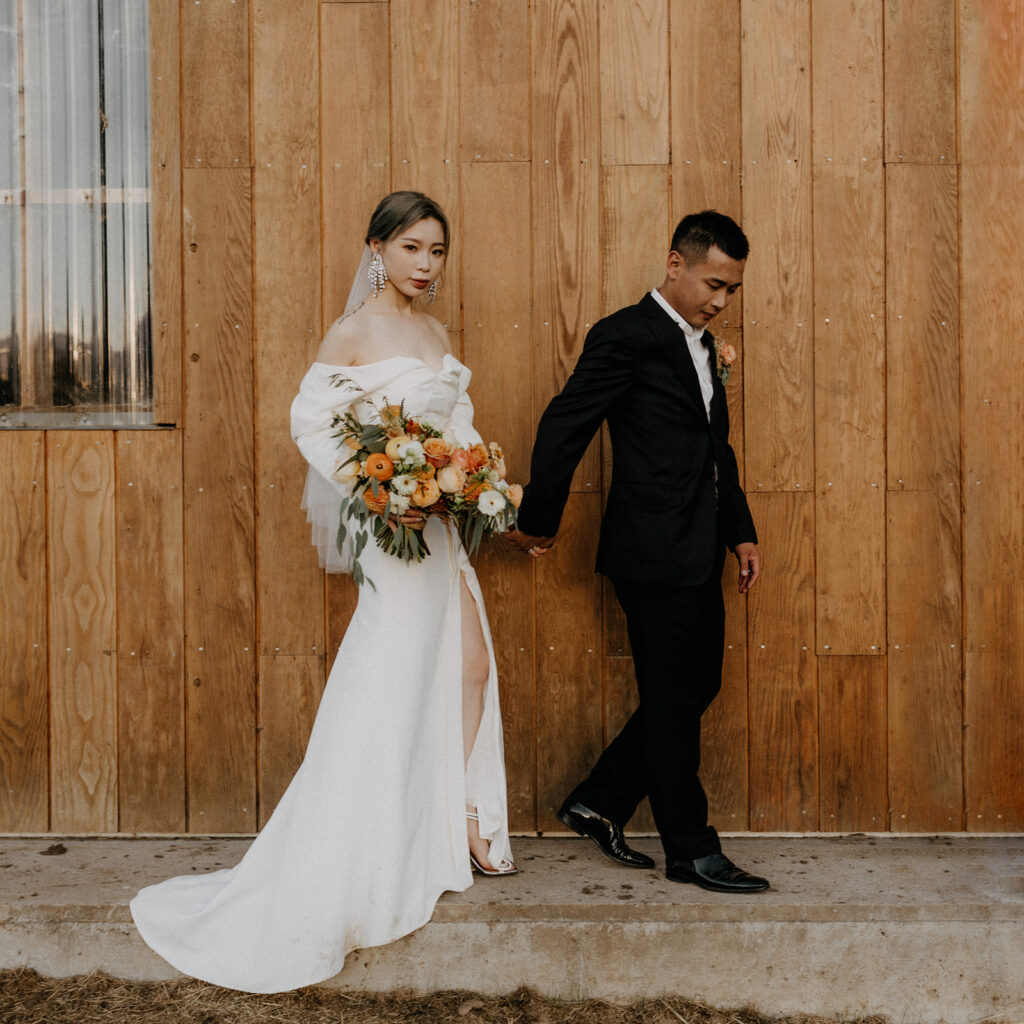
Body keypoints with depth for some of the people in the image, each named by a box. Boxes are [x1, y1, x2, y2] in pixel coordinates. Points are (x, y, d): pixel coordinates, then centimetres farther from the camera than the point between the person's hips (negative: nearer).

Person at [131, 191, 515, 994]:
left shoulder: (436, 333, 12)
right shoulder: (355, 333, -10)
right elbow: (311, 421, -13)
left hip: (445, 523, 8)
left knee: (470, 664, 12)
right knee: (388, 685, -2)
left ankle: (457, 827, 28)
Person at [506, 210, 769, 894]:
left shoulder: (703, 346, 16)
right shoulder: (626, 336, -11)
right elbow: (563, 428, -10)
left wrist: (741, 532, 18)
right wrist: (539, 522, -4)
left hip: (698, 555, 9)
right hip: (656, 553, -9)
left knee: (697, 686, 14)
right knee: (674, 701, 0)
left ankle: (598, 804, 24)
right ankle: (691, 851, 12)